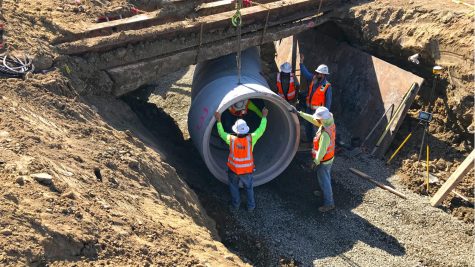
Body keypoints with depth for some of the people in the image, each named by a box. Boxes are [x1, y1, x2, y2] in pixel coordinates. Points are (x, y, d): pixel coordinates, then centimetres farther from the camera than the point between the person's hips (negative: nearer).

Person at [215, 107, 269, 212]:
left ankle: (235, 206, 38)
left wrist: (218, 120, 5)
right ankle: (250, 206, 38)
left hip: (233, 170, 0)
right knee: (249, 188, 24)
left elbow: (221, 133, -2)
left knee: (234, 188, 24)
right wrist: (264, 116, 3)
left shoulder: (231, 139, -23)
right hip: (247, 171, 0)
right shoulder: (251, 139, -23)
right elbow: (261, 129, -8)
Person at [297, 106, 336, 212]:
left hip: (324, 161, -9)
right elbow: (313, 119, 2)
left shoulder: (325, 134, -38)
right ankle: (325, 192, 51)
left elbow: (321, 151, -30)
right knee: (326, 177, 29)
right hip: (330, 157, 9)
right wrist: (300, 113, 3)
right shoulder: (330, 123, -11)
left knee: (324, 180, 7)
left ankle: (329, 203, 20)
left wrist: (316, 161, -15)